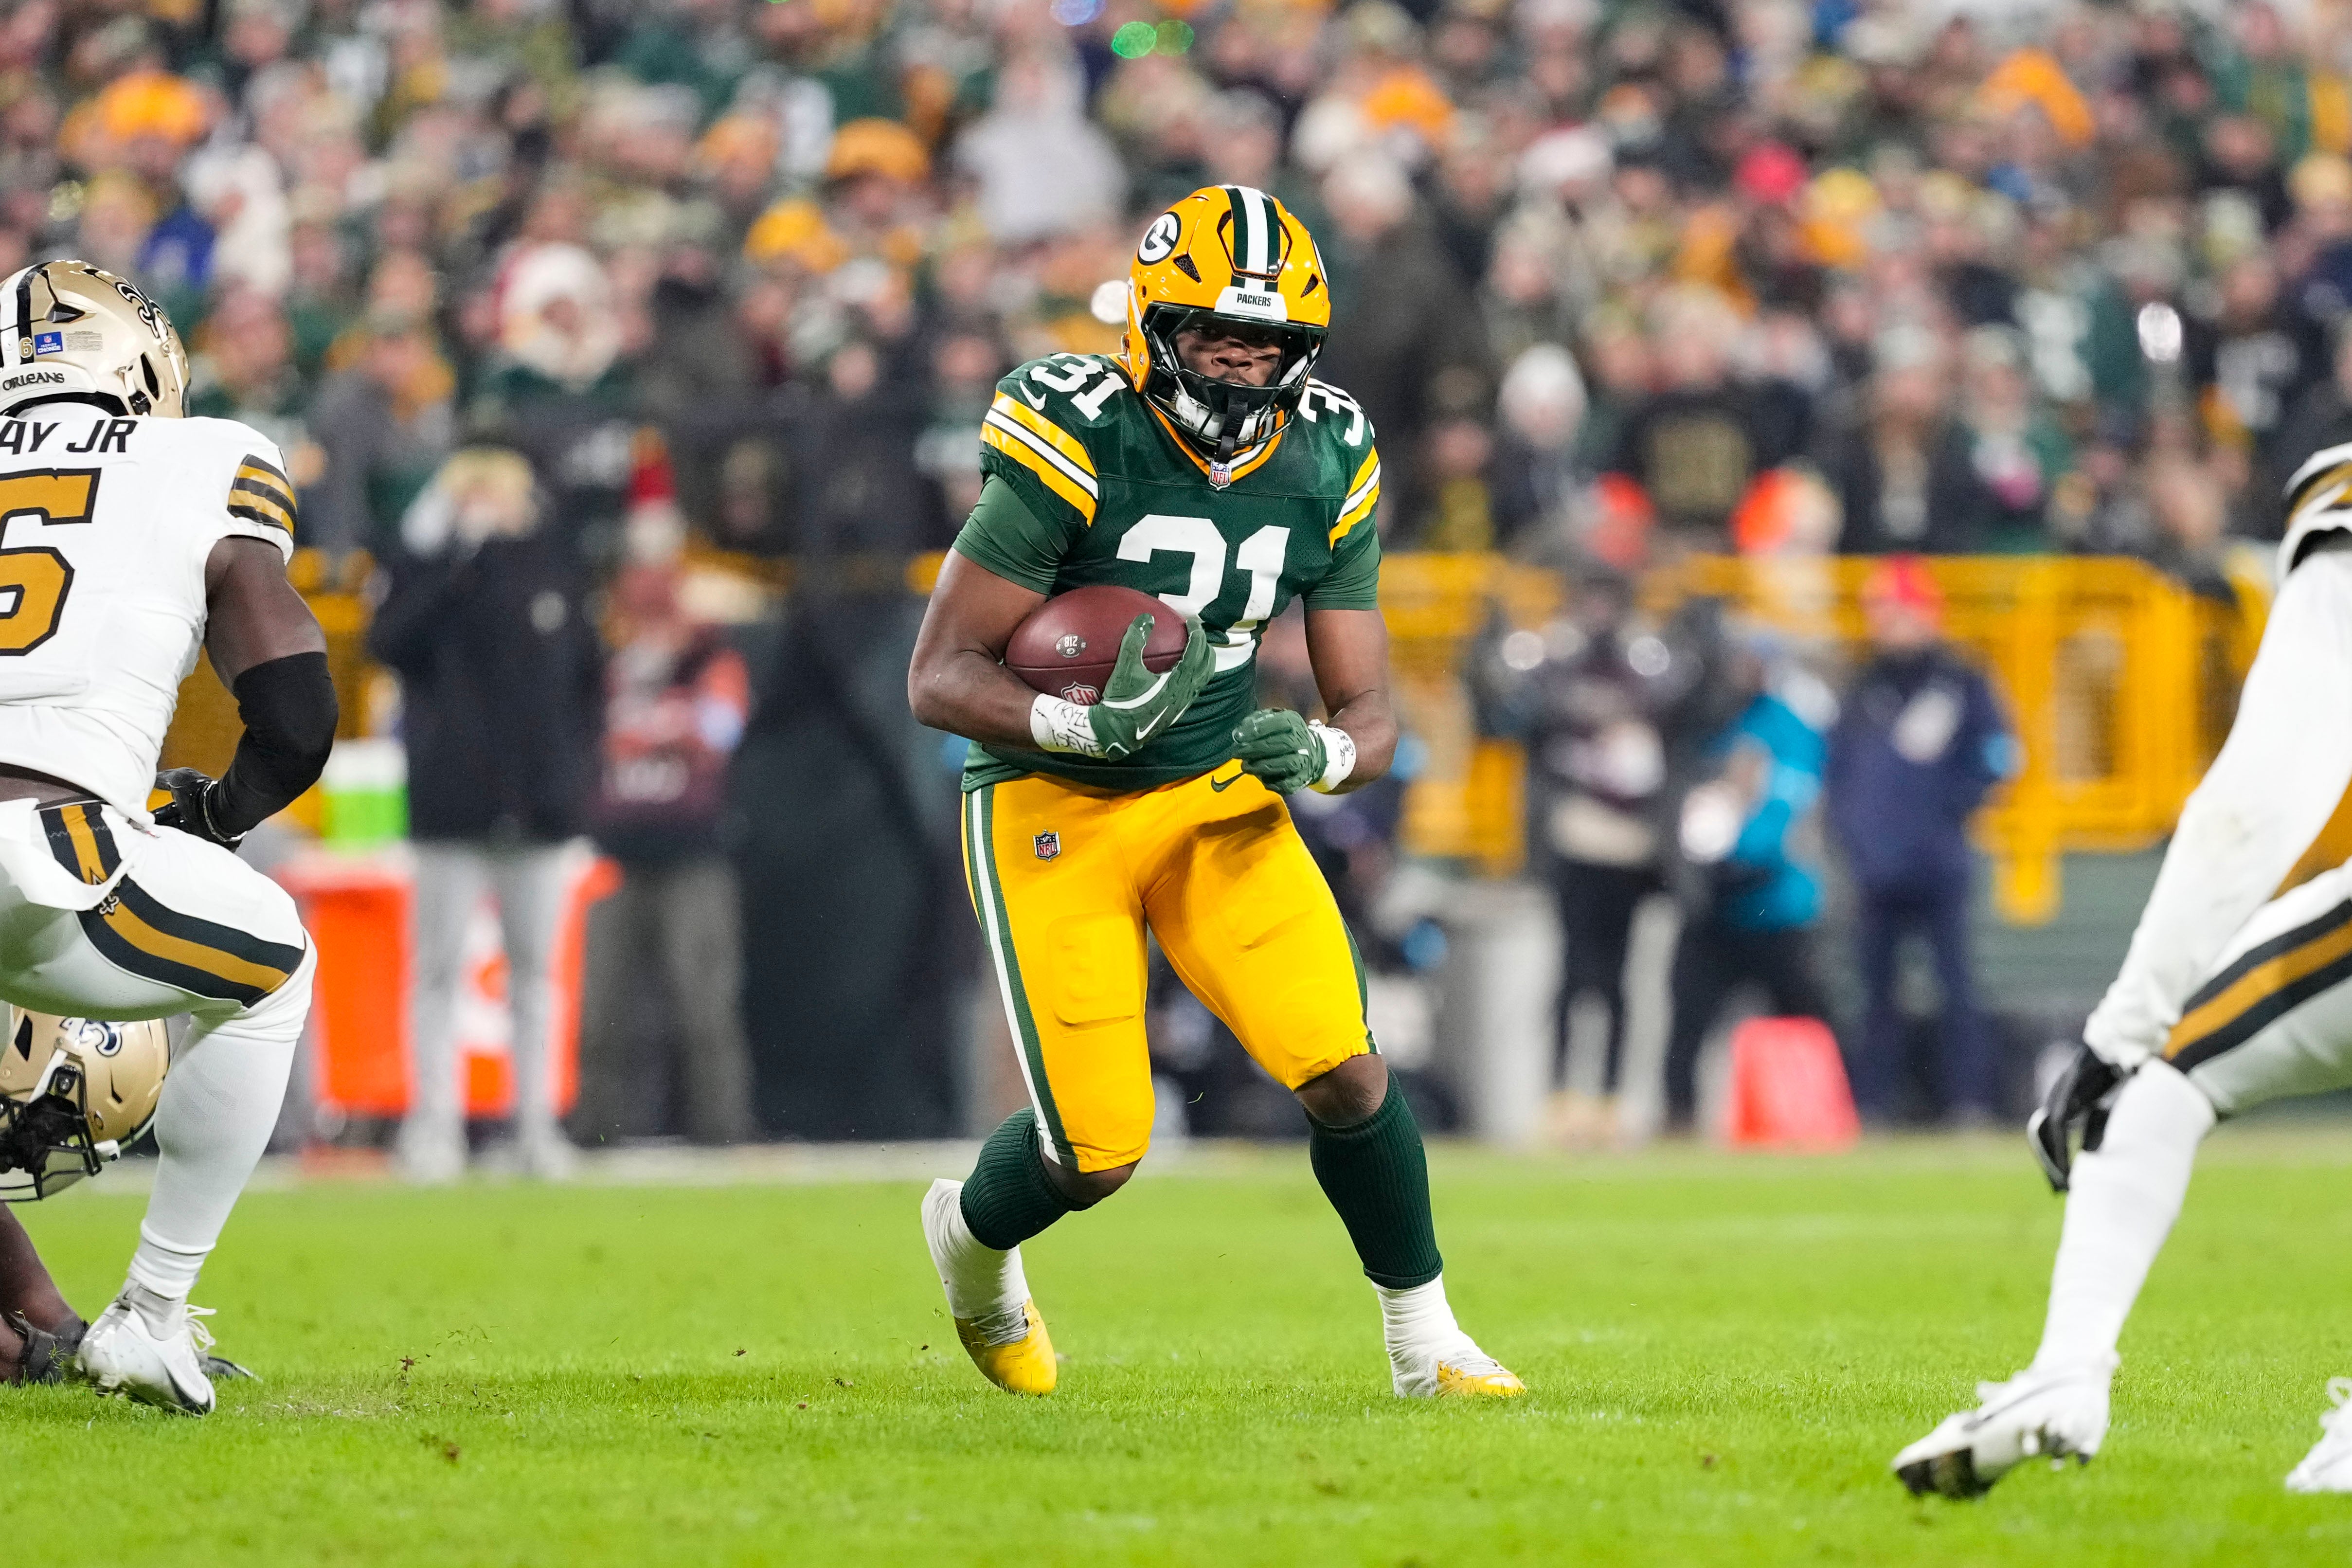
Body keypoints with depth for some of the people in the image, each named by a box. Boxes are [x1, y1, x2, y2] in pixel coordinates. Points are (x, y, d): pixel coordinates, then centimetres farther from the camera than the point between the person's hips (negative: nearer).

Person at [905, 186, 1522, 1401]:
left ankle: (1425, 1343, 5)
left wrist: (1317, 751, -21)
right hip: (1054, 809, -4)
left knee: (1345, 1072, -13)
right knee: (1095, 1151, -6)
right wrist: (1074, 722, -34)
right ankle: (970, 1234, 29)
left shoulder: (1325, 470, -2)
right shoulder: (1077, 446, -19)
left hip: (1218, 797, 4)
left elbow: (1369, 715, 3)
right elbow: (938, 679, -17)